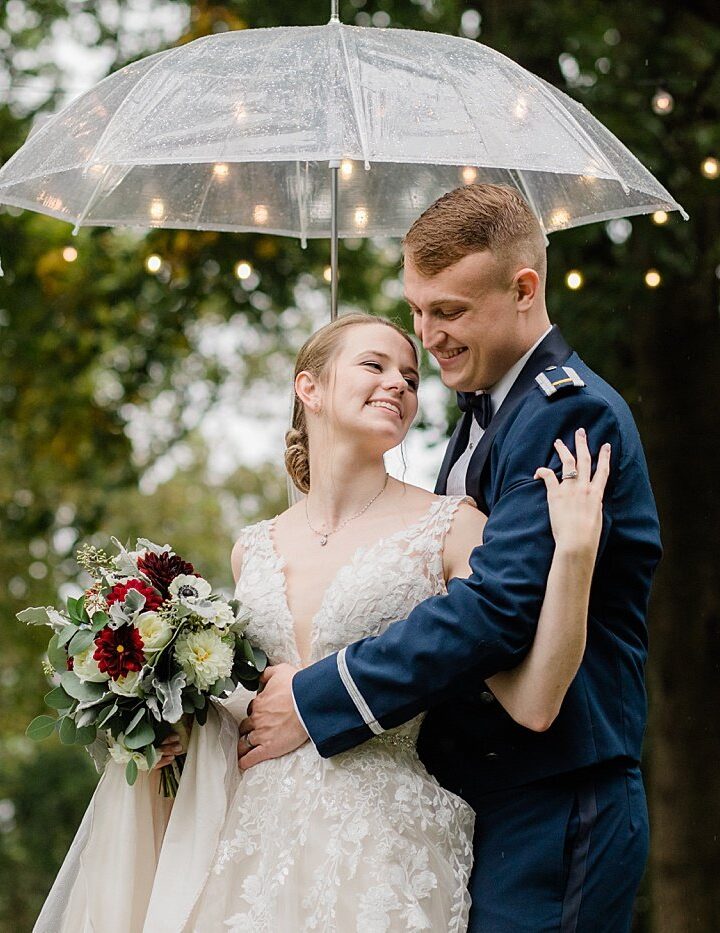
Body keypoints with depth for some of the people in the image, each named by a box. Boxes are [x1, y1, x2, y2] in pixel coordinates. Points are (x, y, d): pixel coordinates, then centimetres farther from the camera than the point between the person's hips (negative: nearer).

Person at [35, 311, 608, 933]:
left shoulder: (450, 527, -4)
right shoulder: (254, 550, 10)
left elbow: (531, 705, -14)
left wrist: (574, 551, -20)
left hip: (388, 848, -4)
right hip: (257, 847, 4)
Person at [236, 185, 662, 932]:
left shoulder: (571, 414, -16)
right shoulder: (482, 413, 15)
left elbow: (497, 610, -25)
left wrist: (314, 700, -19)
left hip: (550, 813, -9)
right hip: (467, 795, 9)